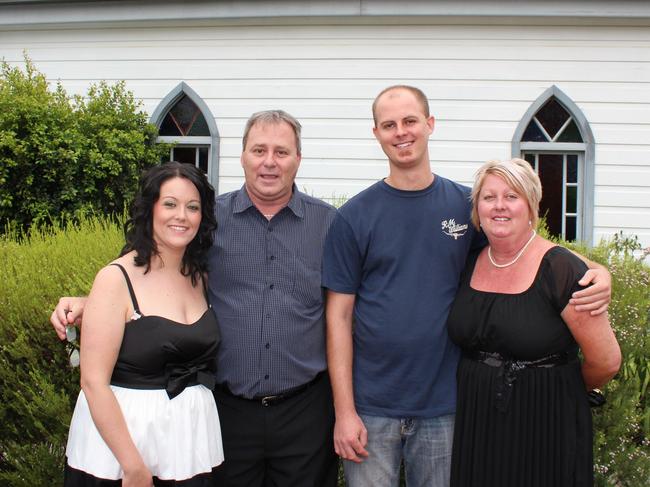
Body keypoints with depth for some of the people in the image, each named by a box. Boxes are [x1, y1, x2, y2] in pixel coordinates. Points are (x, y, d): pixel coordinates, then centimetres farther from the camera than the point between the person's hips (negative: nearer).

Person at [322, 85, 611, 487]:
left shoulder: (466, 205, 2)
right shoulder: (354, 217, -3)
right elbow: (339, 316, -4)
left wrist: (596, 273, -10)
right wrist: (344, 410, -9)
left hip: (444, 403, 2)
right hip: (371, 407, -1)